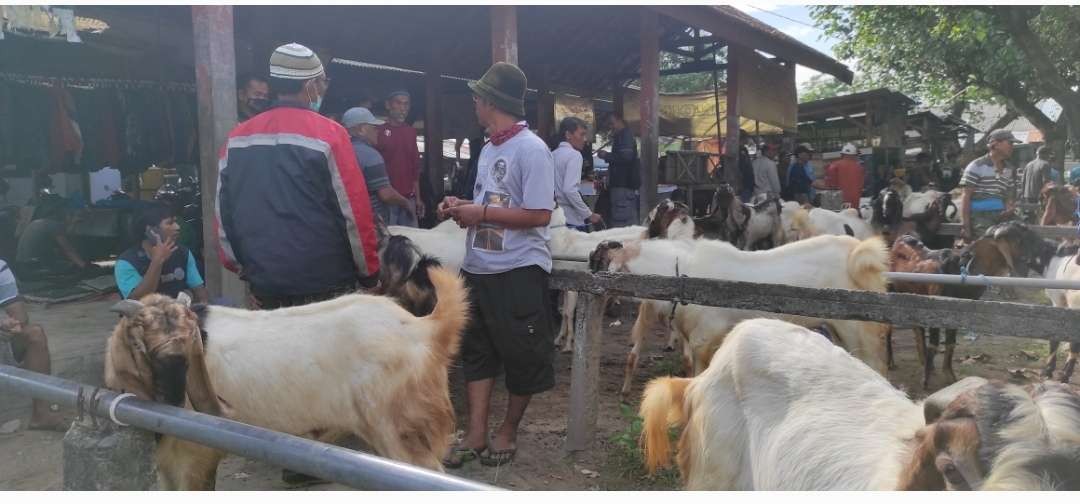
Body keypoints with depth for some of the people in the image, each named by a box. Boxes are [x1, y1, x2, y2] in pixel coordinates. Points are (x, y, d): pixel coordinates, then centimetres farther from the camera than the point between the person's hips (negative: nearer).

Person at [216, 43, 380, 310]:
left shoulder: (238, 137, 4)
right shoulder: (328, 134, -11)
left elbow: (224, 210, 8)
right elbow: (354, 211, -12)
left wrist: (240, 266, 20)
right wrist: (369, 272, 0)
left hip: (264, 283, 5)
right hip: (325, 284, -4)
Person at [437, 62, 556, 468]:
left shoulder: (531, 149, -15)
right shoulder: (489, 149, 11)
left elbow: (539, 215, -20)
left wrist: (480, 213, -19)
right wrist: (461, 207, 0)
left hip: (519, 271, -8)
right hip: (478, 268, 9)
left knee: (522, 355, 7)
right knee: (476, 351, 12)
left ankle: (509, 431, 25)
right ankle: (475, 436, 21)